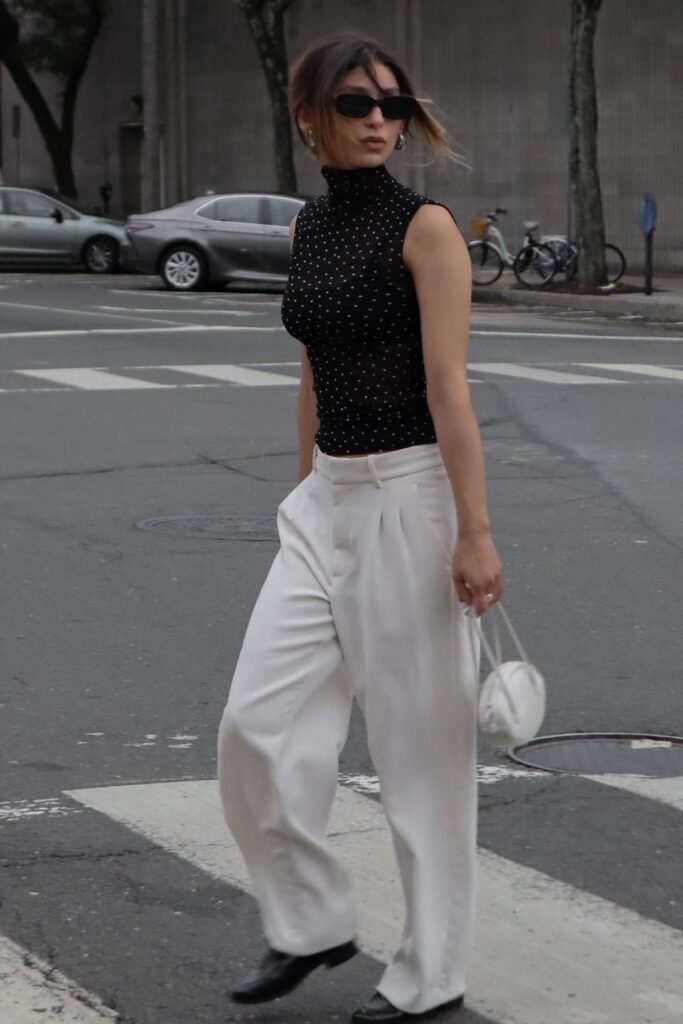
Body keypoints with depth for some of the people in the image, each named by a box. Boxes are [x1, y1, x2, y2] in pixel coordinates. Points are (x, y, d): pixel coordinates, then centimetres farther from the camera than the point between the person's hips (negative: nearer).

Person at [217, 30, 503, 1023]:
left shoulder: (425, 227, -10)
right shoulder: (309, 226, 10)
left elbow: (449, 390, -15)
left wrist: (474, 531, -19)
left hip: (410, 496, -7)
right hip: (324, 501, 7)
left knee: (422, 742, 2)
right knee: (256, 725, 1)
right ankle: (311, 920, 20)